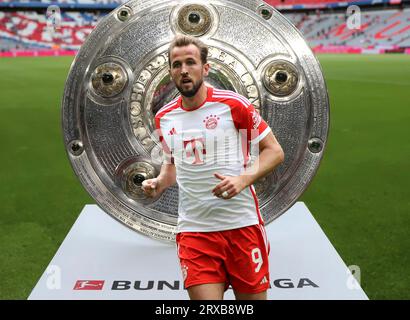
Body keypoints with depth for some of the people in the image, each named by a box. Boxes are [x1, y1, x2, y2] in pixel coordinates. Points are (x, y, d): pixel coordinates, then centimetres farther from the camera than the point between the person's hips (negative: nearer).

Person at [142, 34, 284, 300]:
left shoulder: (233, 104, -6)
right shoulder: (164, 117, 8)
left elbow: (274, 151, -2)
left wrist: (243, 179, -18)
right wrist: (159, 183, 2)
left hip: (242, 225, -2)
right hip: (193, 230, 3)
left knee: (253, 296, 8)